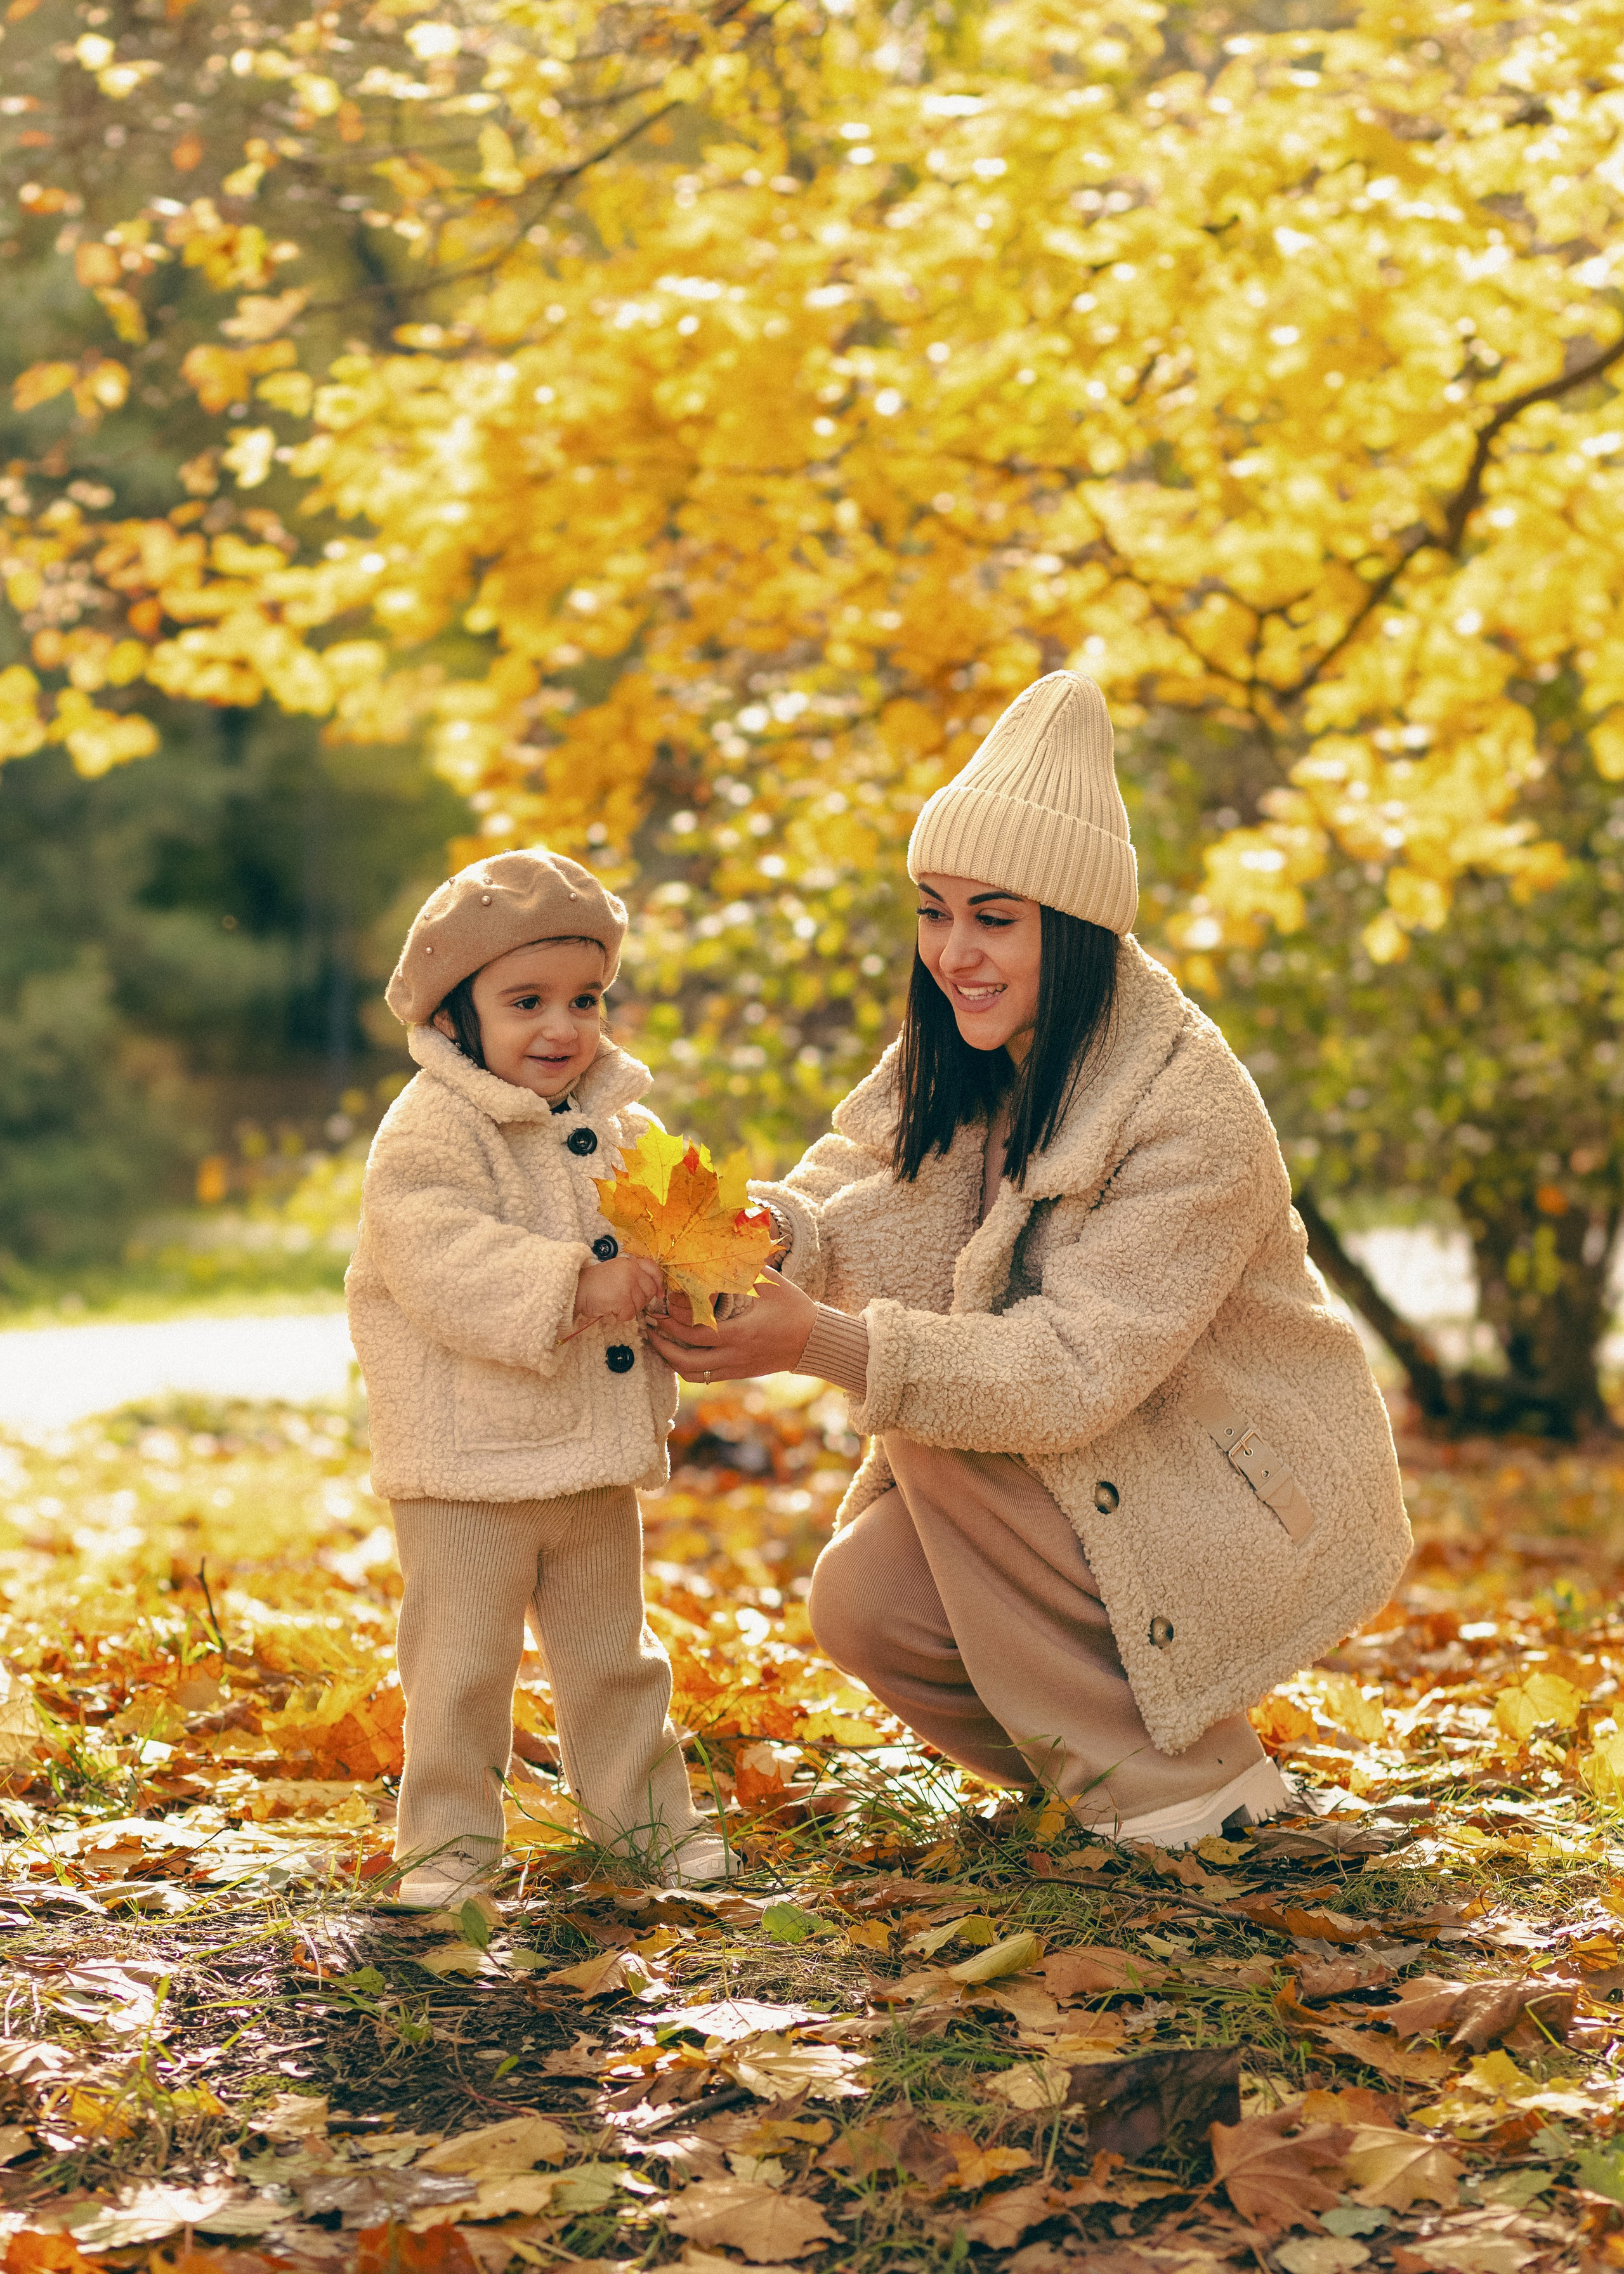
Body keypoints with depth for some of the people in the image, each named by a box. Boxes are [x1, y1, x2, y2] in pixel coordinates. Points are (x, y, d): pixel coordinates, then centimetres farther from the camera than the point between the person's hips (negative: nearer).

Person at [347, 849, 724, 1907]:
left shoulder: (619, 1123, 9)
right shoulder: (429, 1131, -14)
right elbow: (444, 1265, -26)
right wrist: (575, 1290, -32)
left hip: (600, 1458, 6)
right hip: (469, 1457, -6)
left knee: (612, 1647, 18)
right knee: (463, 1658, 2)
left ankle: (642, 1803, 32)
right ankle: (450, 1832, 16)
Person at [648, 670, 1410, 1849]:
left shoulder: (1194, 1117, -28)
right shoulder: (961, 1060, -3)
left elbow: (1078, 1370, -33)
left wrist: (820, 1341, -42)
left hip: (1256, 1509, -7)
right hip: (1104, 1477, 7)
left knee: (934, 1432, -24)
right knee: (861, 1605, -14)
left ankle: (1181, 1776, -11)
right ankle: (1093, 1757, 13)